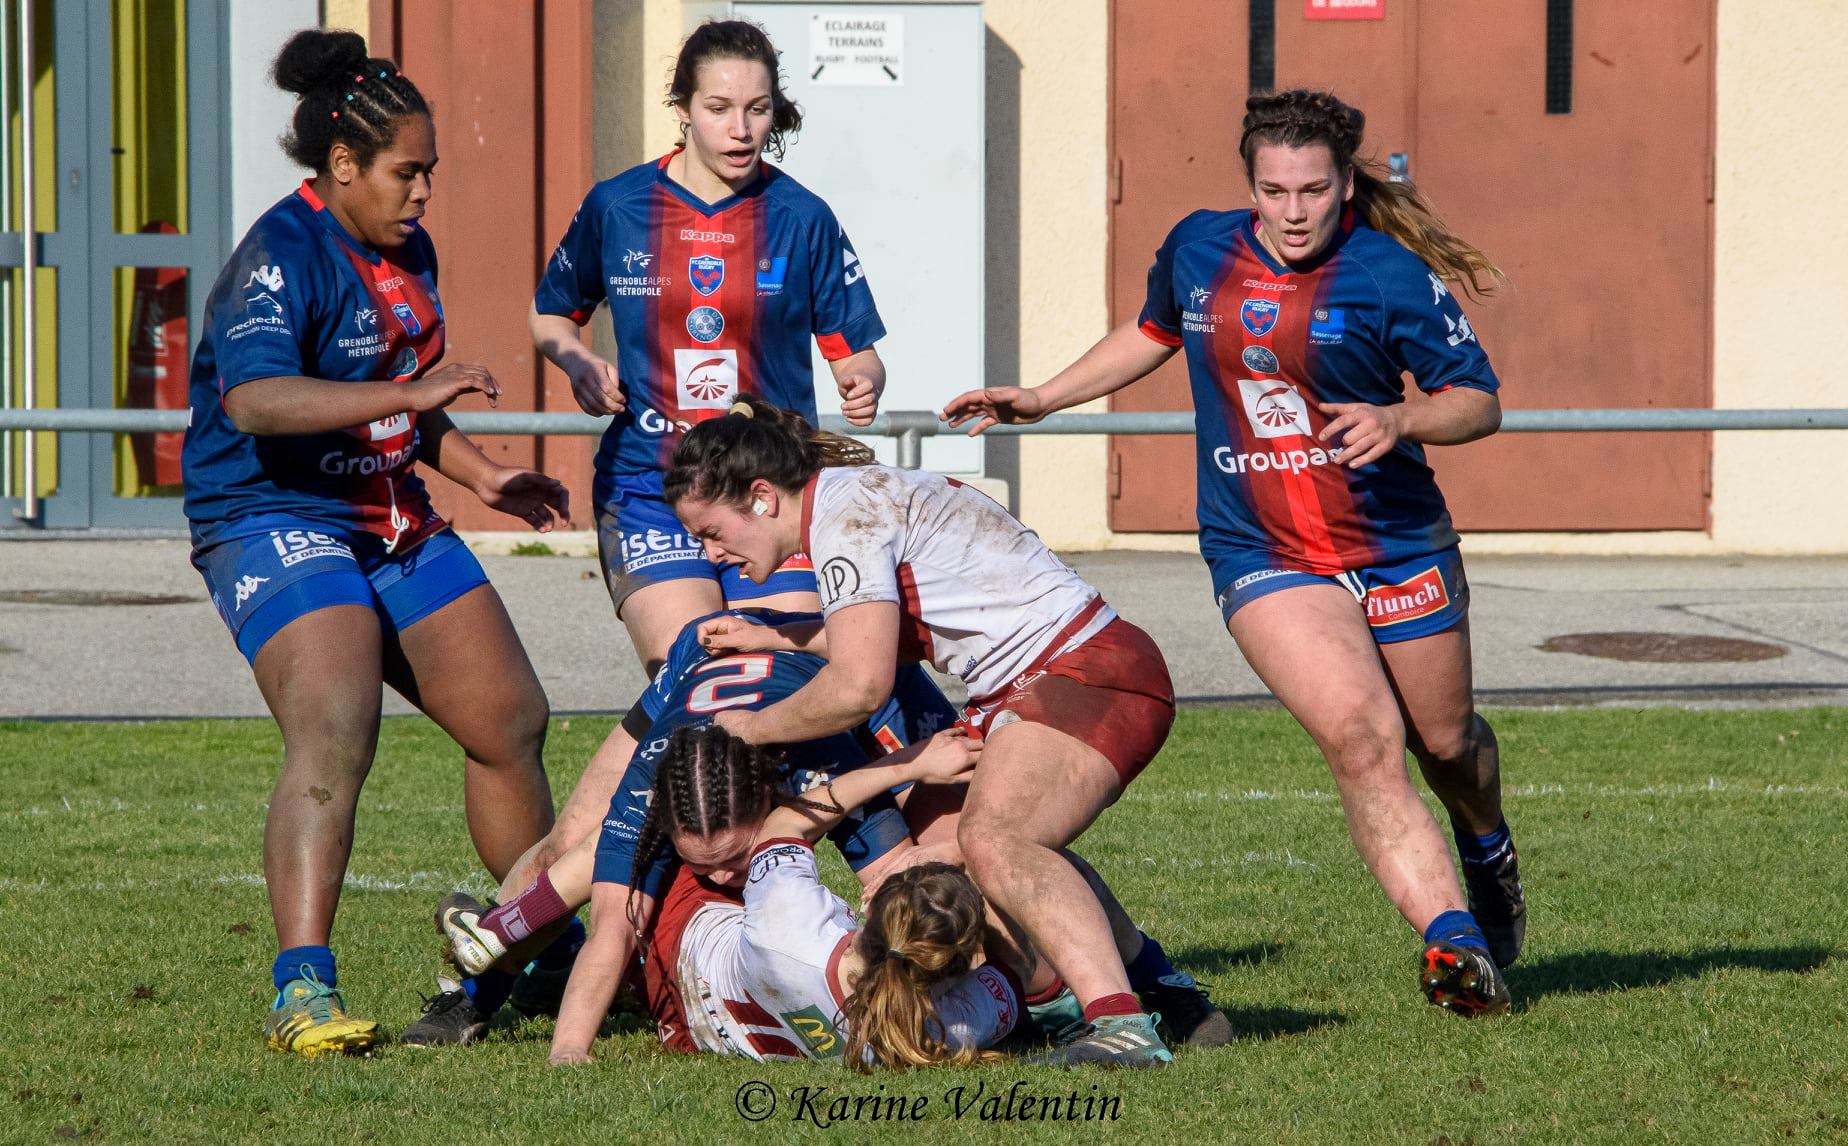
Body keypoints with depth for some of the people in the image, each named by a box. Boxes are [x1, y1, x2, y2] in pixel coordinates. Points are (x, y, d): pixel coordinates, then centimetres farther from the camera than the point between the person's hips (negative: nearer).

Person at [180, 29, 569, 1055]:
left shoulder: (407, 253, 12)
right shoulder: (280, 259, -18)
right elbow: (254, 399, -35)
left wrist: (482, 475, 18)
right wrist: (416, 392, -39)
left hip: (395, 527, 9)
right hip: (275, 522, -9)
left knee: (512, 723, 13)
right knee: (333, 732, -29)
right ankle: (302, 992, -35)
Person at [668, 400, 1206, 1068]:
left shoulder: (846, 514, -15)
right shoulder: (851, 496, 16)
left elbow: (858, 687, -24)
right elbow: (887, 635, 33)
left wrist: (752, 728, -7)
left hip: (1092, 674, -11)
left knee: (991, 840, -31)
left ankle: (1123, 1029, -44)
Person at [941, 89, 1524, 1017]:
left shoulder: (1392, 277, -12)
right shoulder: (1197, 250, 0)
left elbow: (1479, 402, -7)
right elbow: (1153, 333, 22)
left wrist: (1400, 421, -26)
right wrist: (1040, 400, 22)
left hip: (1400, 548, -1)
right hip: (1262, 555, 1)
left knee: (1443, 741, 17)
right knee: (1358, 734, -22)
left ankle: (1488, 851, 52)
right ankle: (1448, 935, -24)